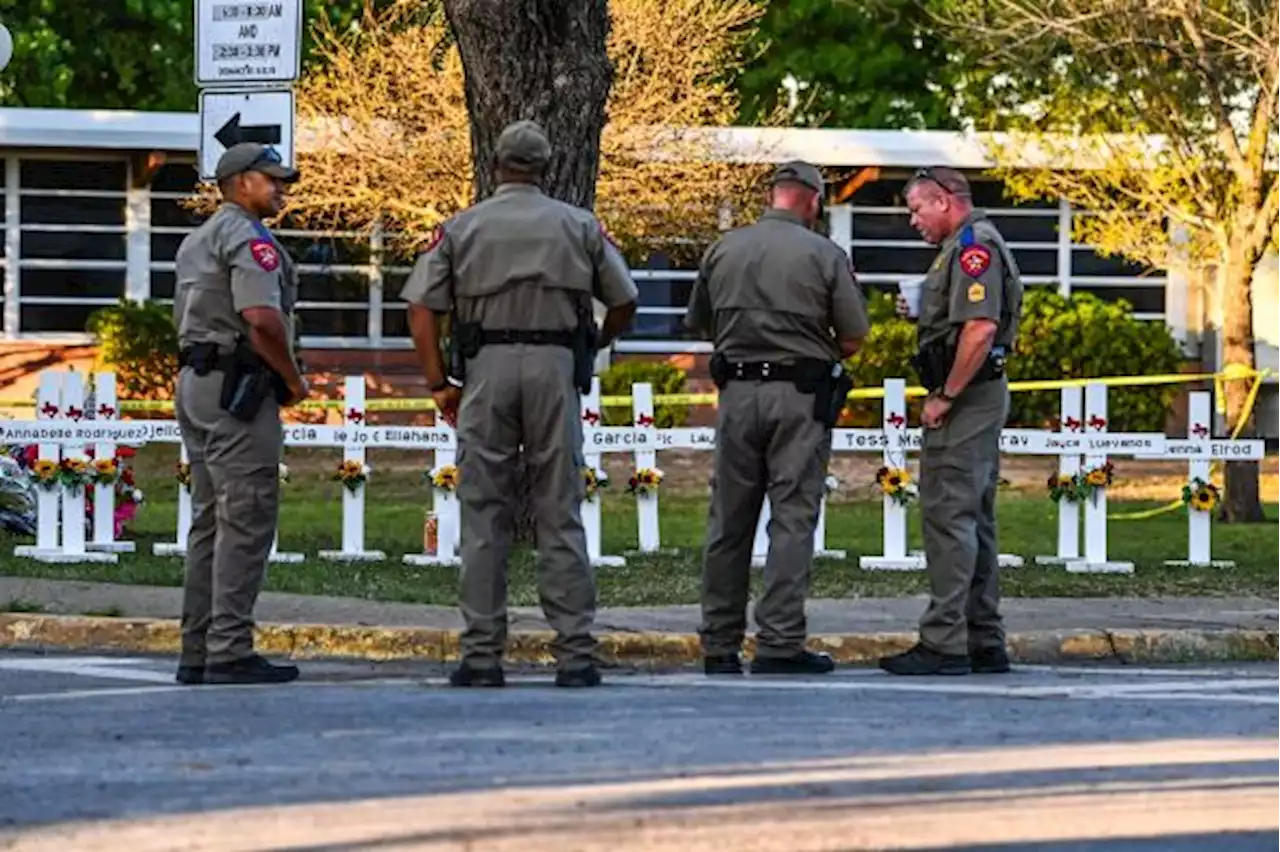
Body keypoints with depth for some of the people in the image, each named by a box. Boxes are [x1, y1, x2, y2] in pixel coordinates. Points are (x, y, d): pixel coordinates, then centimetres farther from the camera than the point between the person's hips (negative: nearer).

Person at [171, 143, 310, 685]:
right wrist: (293, 379, -9)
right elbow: (262, 318, -23)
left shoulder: (196, 241, 20)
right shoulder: (248, 238, -11)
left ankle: (197, 652, 13)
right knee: (246, 521, -10)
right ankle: (229, 653, -14)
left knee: (209, 521, 12)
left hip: (195, 379, 10)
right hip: (238, 388, -10)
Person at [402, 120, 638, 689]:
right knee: (560, 515, 3)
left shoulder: (461, 227, 7)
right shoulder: (580, 226, 8)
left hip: (486, 367, 0)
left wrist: (438, 382, 7)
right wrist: (593, 346, 26)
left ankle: (482, 656, 1)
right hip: (556, 365, 0)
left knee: (484, 516, 3)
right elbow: (624, 304, 8)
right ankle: (575, 653, 0)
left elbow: (422, 307, 0)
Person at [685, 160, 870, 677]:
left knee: (729, 520, 9)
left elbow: (701, 324, 13)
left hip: (737, 391, 4)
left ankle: (719, 644, 11)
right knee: (793, 518, -2)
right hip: (800, 399, -4)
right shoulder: (824, 256, -5)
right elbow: (854, 337, -4)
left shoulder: (722, 251, 7)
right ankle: (780, 644, -8)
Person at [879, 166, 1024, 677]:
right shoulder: (967, 246, 20)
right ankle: (984, 643, 17)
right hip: (981, 398, 11)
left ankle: (944, 642, -12)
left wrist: (945, 398, -20)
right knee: (973, 519, 13)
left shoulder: (973, 247, -14)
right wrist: (920, 313, 13)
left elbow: (980, 329, -25)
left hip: (965, 399, -11)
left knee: (949, 515, -11)